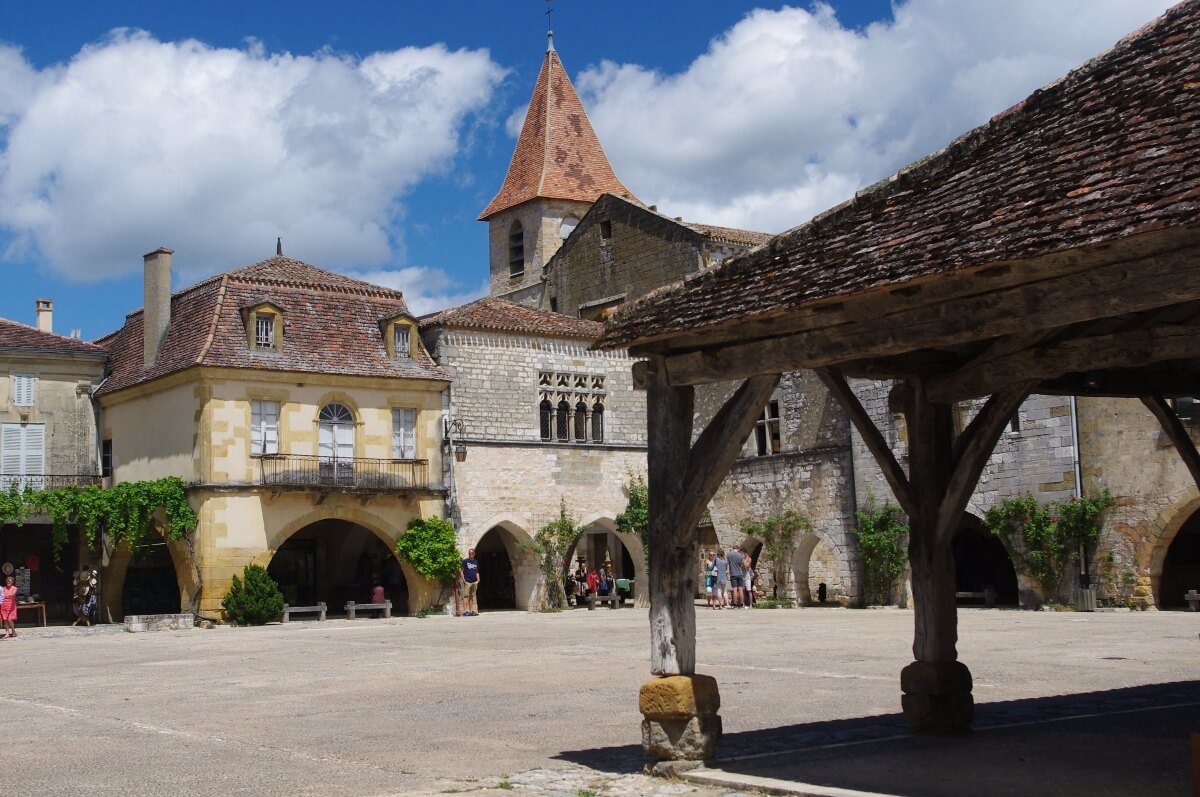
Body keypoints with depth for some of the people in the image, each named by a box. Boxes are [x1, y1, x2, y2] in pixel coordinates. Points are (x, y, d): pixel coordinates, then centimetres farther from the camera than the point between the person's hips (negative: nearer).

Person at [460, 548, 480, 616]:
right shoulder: (465, 561, 1)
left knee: (472, 597, 9)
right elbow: (462, 571, -1)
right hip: (467, 582, -5)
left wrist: (478, 579, 6)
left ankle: (471, 611, 11)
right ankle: (465, 611, -11)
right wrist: (464, 580, -10)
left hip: (474, 582, 5)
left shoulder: (476, 562, 15)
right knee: (466, 596, -8)